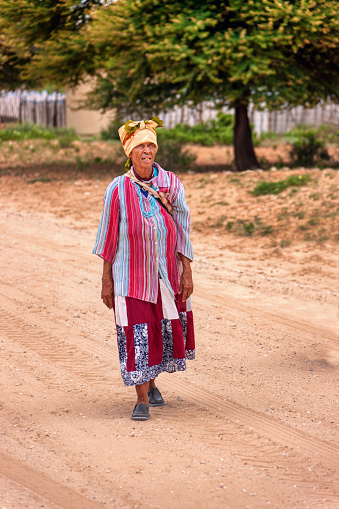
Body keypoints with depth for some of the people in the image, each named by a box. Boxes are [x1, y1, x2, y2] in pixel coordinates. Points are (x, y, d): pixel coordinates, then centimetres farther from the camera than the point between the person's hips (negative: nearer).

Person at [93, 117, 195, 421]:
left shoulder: (171, 185, -3)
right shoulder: (118, 189, -7)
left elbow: (183, 231, 1)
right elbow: (108, 236, -1)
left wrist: (187, 273, -2)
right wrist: (106, 279, -1)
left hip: (165, 272, 2)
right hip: (131, 273, -2)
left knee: (167, 330, 11)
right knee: (136, 333, -6)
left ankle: (151, 382, 36)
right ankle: (142, 398, 3)